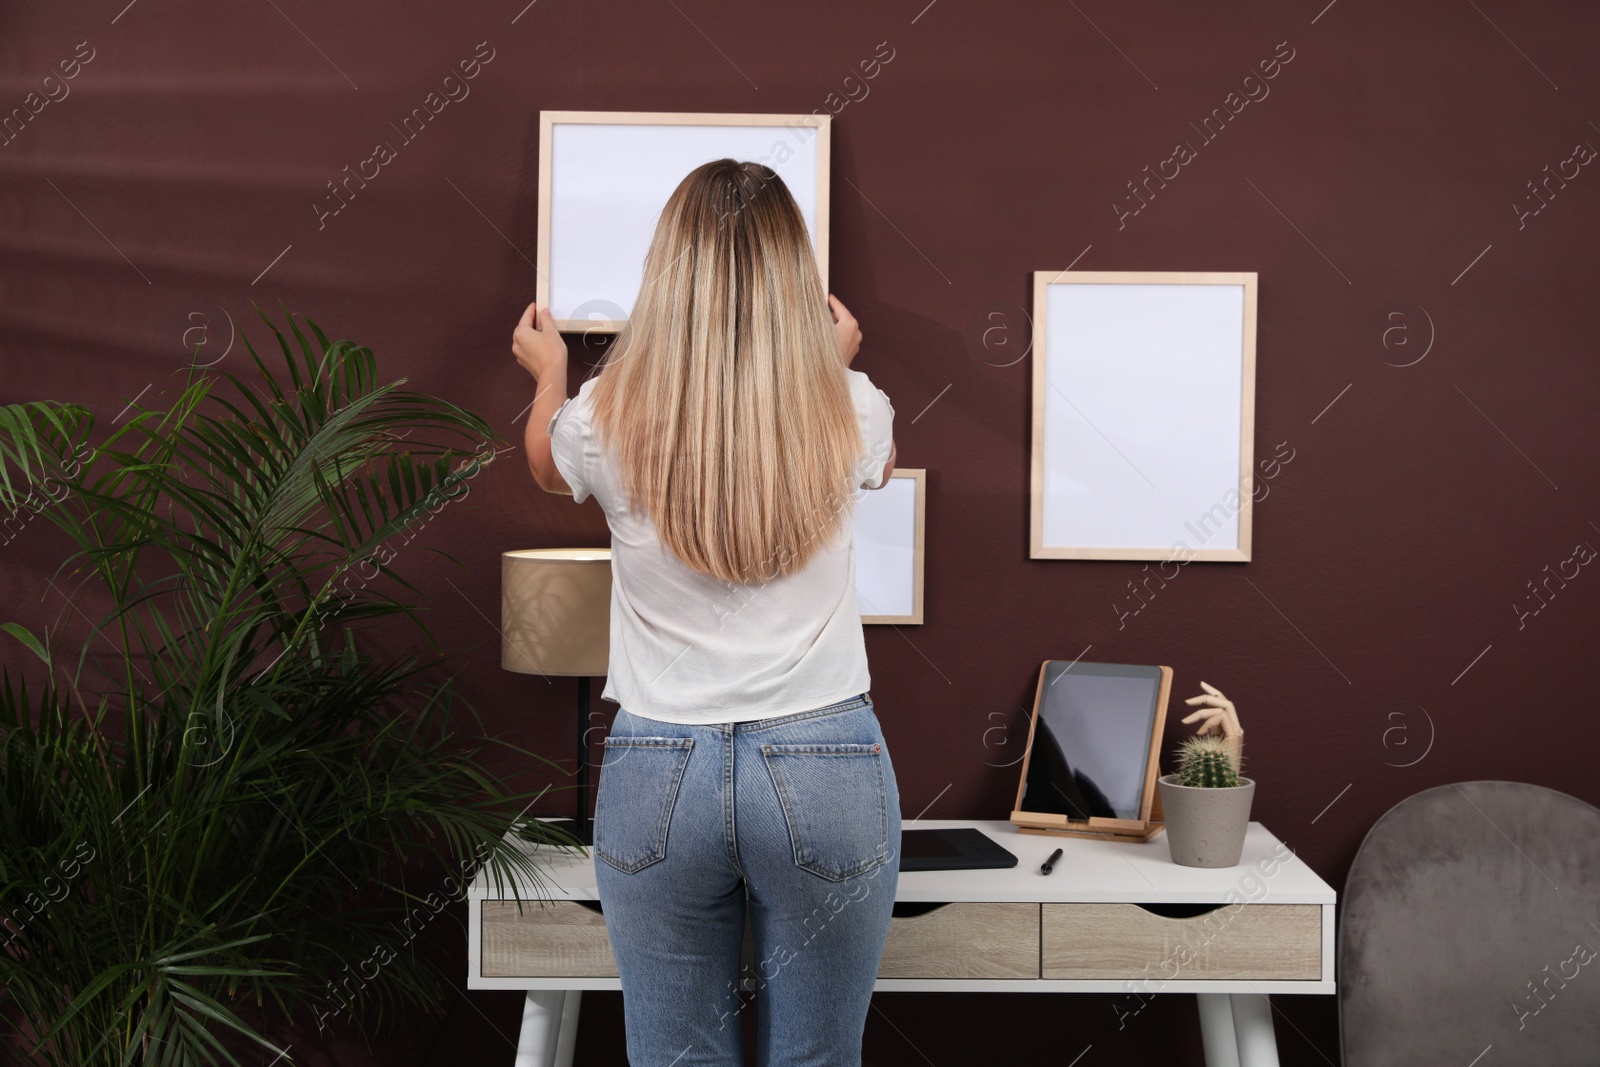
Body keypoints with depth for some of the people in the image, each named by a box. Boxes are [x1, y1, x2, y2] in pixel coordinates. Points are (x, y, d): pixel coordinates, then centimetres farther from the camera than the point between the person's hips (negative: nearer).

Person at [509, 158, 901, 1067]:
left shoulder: (608, 418, -8)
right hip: (826, 764, 0)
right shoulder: (850, 411, -7)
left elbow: (548, 469, 19)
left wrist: (549, 375, 38)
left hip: (660, 770, 1)